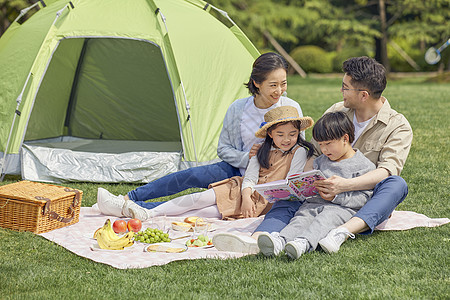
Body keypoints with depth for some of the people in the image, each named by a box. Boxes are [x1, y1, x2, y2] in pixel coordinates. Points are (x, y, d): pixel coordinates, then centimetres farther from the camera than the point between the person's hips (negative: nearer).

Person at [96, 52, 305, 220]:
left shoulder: (292, 109, -11)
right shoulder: (237, 109, -6)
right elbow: (223, 149, 4)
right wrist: (246, 158, -15)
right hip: (238, 169, 3)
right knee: (192, 176, -23)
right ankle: (128, 200, -16)